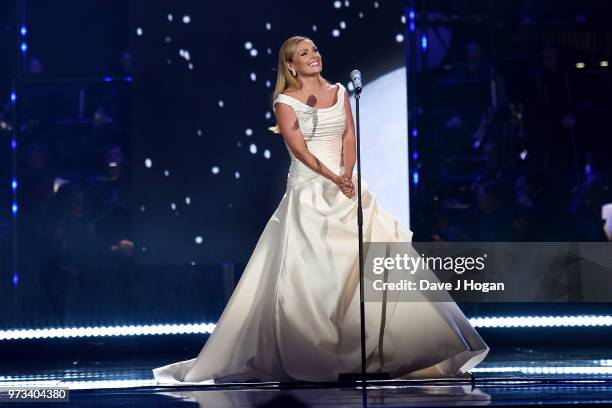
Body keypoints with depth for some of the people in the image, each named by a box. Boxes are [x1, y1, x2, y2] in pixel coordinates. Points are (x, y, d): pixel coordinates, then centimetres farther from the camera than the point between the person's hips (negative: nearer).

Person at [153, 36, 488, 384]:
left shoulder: (339, 92, 12)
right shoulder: (286, 101, -2)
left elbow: (350, 136, 5)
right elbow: (298, 147, -12)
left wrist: (348, 174, -12)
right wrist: (333, 178, -22)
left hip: (346, 188, 4)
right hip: (308, 192, -4)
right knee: (305, 276, -9)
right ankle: (307, 355, -2)